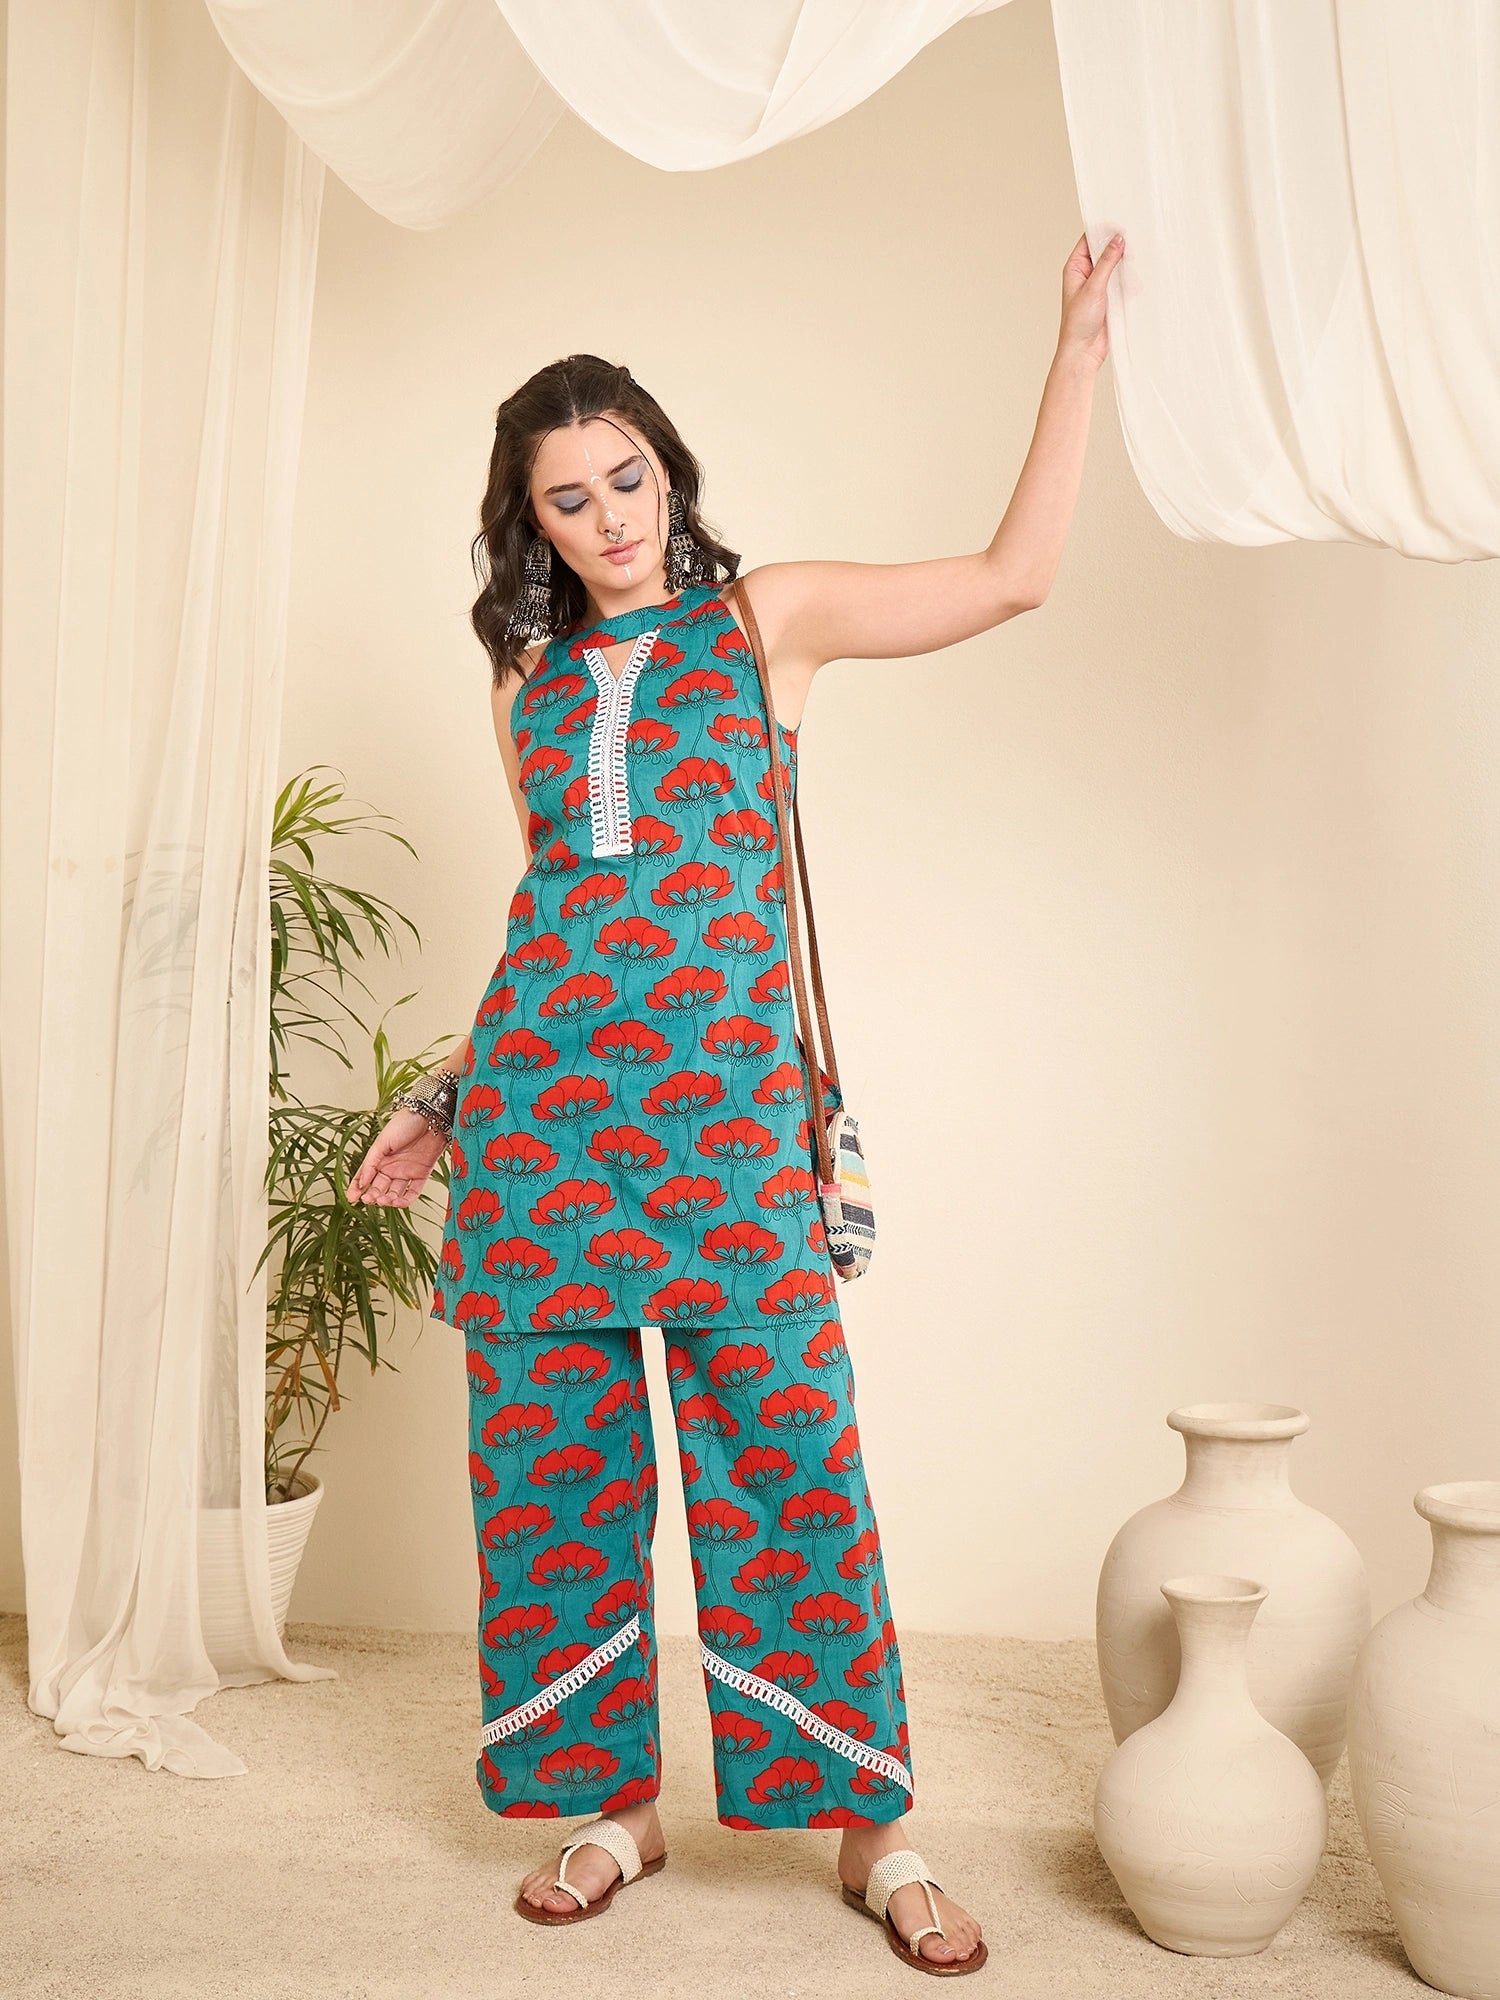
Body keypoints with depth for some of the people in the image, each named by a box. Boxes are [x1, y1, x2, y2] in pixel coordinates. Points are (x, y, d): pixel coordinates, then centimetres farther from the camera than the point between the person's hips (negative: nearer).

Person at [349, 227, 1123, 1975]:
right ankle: (614, 1807, 21)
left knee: (789, 1454, -4)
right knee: (555, 1457, 5)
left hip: (725, 1093, -3)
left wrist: (1077, 349, 1)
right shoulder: (533, 679, 17)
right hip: (538, 1092, 4)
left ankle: (869, 1830, 9)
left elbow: (1015, 572, 2)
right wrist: (452, 1097, 19)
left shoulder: (763, 614, 8)